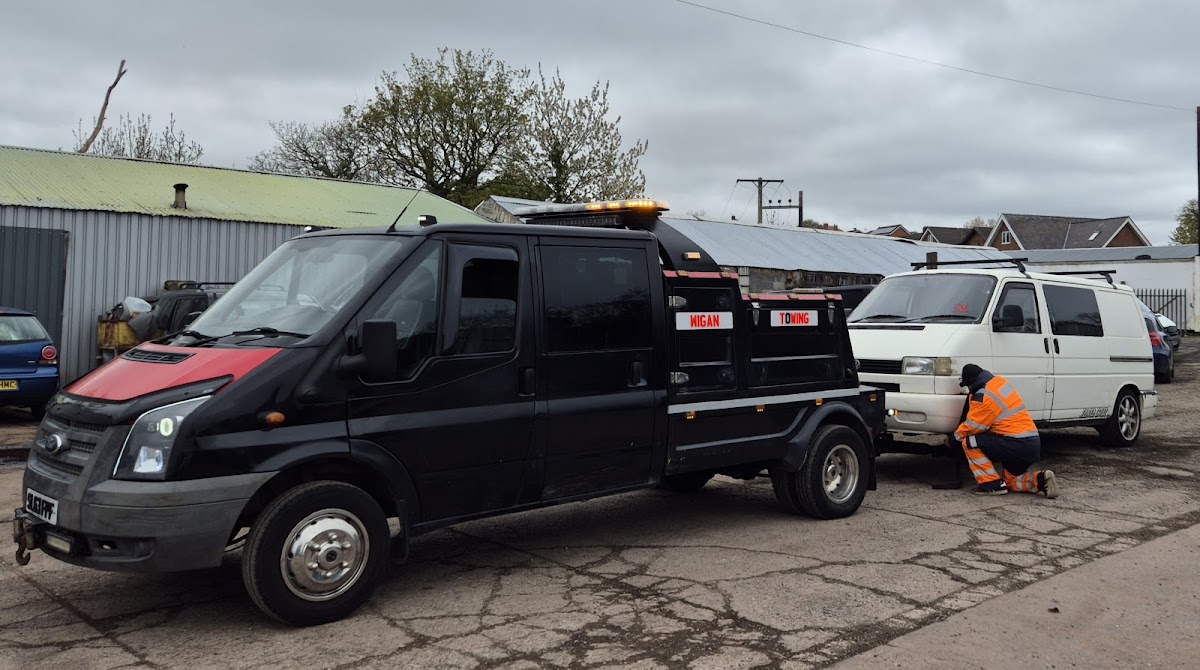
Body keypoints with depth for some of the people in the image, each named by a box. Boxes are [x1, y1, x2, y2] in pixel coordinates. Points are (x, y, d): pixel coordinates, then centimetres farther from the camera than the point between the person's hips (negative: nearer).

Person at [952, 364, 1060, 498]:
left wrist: (955, 436, 8)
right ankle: (1041, 480, 0)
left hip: (1016, 445, -10)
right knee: (1012, 482, 25)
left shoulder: (984, 396, -16)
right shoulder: (999, 381, 11)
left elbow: (972, 426, -7)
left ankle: (992, 485, -7)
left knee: (969, 443, -7)